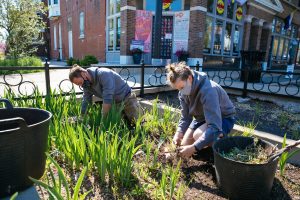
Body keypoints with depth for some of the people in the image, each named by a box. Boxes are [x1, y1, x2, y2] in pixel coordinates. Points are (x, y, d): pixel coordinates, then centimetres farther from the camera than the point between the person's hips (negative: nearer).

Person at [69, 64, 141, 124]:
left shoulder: (103, 74, -31)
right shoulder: (87, 85, -7)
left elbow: (108, 99, -34)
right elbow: (85, 102, 1)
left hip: (127, 100, -6)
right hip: (115, 104, 7)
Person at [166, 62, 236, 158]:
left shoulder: (208, 90, -37)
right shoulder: (183, 92, -14)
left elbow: (215, 128, -40)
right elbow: (185, 117, -5)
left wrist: (194, 148, -41)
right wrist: (179, 132, -24)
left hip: (224, 118, -6)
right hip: (202, 118, 7)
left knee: (198, 135, -34)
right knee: (184, 146, -1)